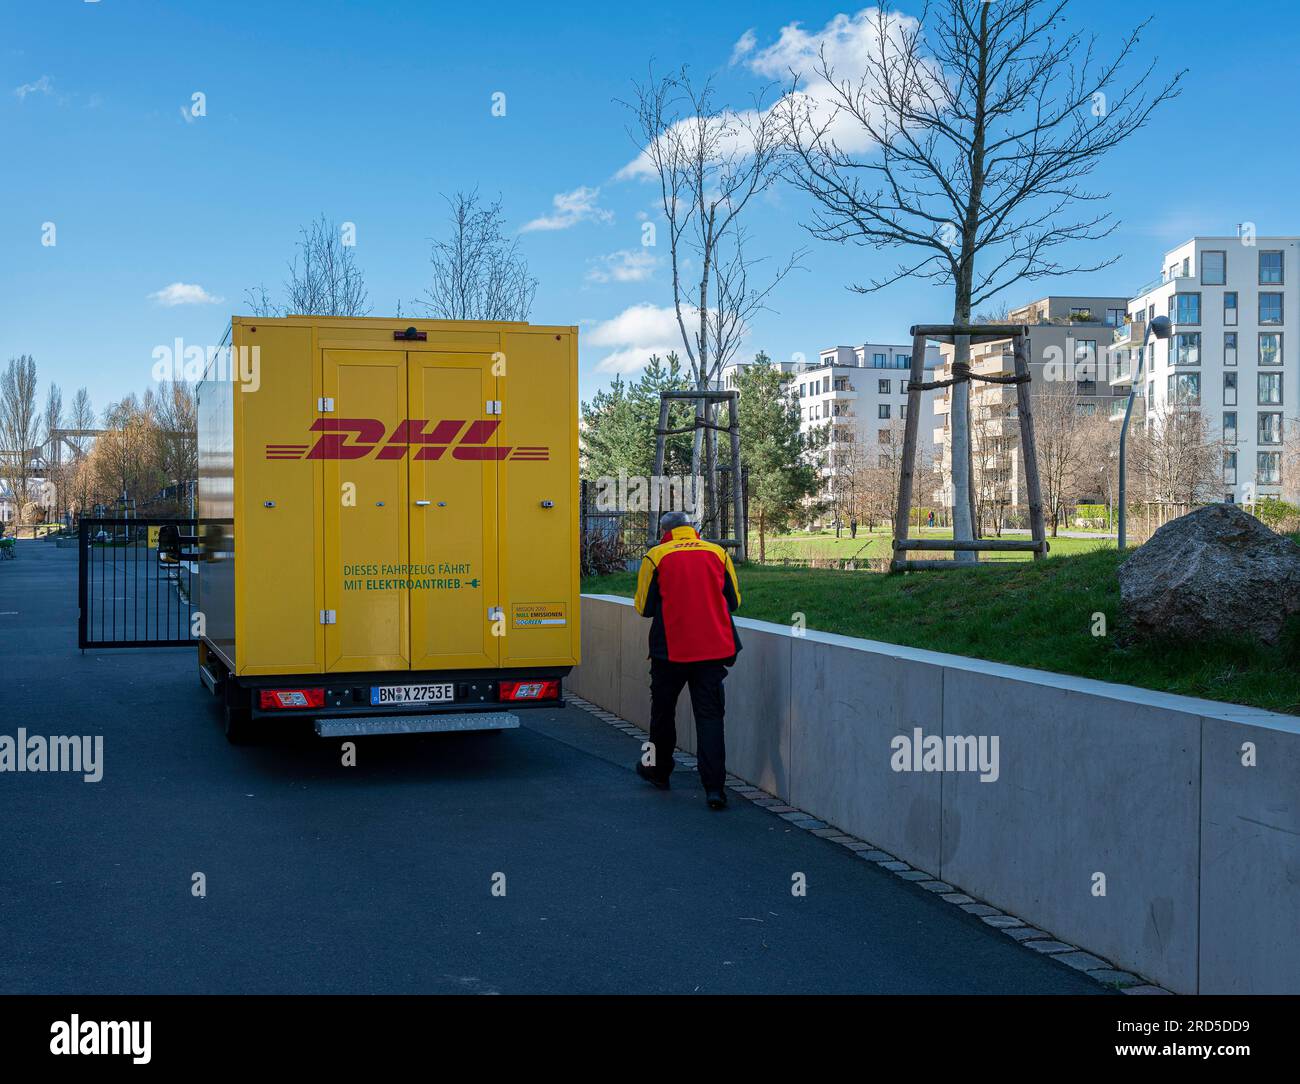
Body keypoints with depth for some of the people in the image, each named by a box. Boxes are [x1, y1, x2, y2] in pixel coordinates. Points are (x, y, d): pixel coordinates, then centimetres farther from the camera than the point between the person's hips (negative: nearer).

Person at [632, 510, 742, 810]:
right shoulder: (719, 553, 5)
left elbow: (644, 607, 0)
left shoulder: (656, 556, -2)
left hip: (671, 649, -1)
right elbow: (733, 601, 10)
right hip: (713, 649, 2)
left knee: (663, 710, 18)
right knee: (710, 715, 1)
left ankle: (658, 771, 33)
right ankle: (714, 787, -8)